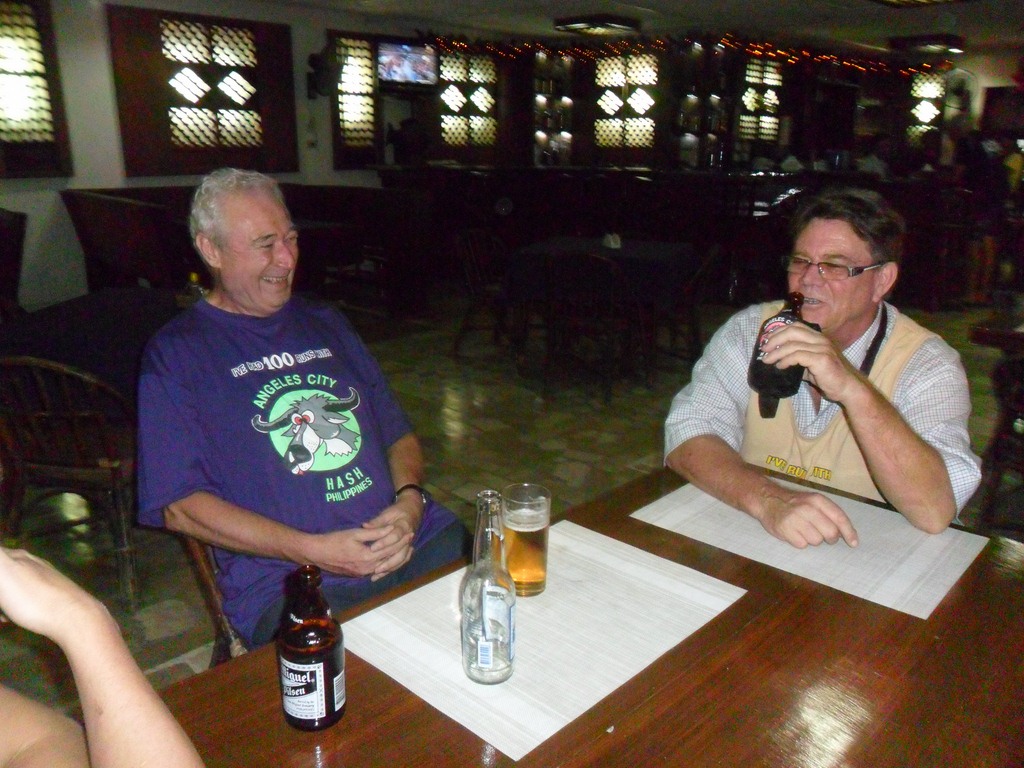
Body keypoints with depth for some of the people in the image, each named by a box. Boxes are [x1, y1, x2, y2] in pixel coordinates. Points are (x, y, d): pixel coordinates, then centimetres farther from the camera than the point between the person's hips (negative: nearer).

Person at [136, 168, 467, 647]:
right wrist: (310, 550, -13)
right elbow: (180, 506, -3)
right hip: (287, 580, -5)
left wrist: (409, 500, -2)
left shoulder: (326, 324, 21)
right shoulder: (176, 352, 4)